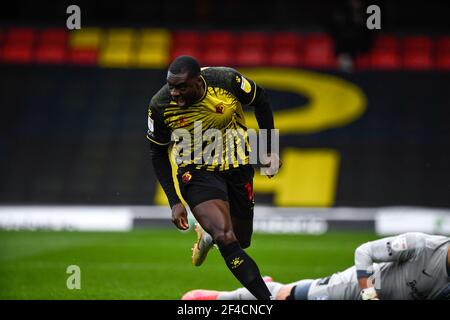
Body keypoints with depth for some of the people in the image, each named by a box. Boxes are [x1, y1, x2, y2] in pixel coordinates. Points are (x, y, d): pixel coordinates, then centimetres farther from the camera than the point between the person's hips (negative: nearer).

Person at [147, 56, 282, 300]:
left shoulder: (228, 80, -20)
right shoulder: (160, 106, -18)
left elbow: (260, 100, 2)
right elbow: (158, 154, -2)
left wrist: (269, 150, 2)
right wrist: (174, 202, -6)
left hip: (237, 167, 2)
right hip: (197, 173, -2)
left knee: (241, 240, 14)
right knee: (226, 239, -23)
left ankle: (207, 234, 48)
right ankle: (266, 298, -17)